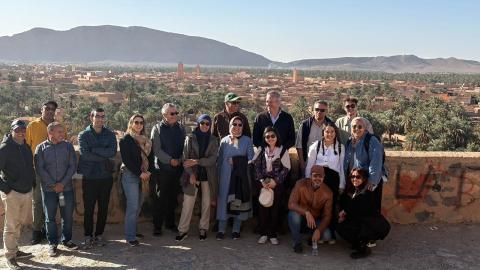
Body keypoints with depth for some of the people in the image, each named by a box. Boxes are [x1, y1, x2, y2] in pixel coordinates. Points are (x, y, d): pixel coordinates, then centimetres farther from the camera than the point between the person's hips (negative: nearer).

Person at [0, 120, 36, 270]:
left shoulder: (26, 147, 11)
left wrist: (33, 183, 14)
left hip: (27, 191, 7)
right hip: (12, 193, -7)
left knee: (19, 224, 17)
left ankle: (15, 250, 30)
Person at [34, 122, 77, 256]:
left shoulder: (68, 146, 1)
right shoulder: (41, 148, -2)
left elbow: (73, 166, -2)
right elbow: (39, 169, -6)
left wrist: (63, 183, -11)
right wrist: (53, 185, -12)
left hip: (66, 187, 1)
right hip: (48, 189, -1)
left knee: (68, 216, 8)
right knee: (50, 217, 7)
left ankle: (67, 240, 25)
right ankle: (52, 243, 20)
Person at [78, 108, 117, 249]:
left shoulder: (110, 135, 6)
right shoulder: (83, 135, 1)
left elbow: (113, 152, -12)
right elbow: (84, 154, -15)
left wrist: (93, 149, -14)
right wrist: (105, 159, -13)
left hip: (106, 177, 2)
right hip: (89, 177, -2)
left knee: (103, 208, 9)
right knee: (88, 208, 3)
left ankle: (99, 234, 23)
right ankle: (88, 236, 16)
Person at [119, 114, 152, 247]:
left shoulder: (145, 140, 14)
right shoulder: (126, 139, -6)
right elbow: (126, 160, -12)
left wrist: (147, 172, 1)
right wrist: (140, 173, -13)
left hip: (140, 175, 7)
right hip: (130, 175, -7)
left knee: (138, 205, 9)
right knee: (132, 206, -7)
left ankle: (133, 231, 22)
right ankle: (130, 237, -1)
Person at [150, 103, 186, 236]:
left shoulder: (181, 128, 10)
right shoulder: (158, 128, -1)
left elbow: (185, 146, 10)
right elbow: (156, 149, -9)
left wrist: (180, 159, -6)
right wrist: (170, 160, -17)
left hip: (178, 169, 4)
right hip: (162, 169, -3)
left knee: (173, 197, 11)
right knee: (160, 198, 0)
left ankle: (170, 223, 24)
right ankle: (157, 226, 8)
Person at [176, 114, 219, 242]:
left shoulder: (213, 140, 4)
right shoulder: (190, 138, 2)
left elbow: (213, 159, -6)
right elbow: (185, 158, -2)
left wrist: (196, 161, -16)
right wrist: (191, 174, -12)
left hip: (208, 176, 1)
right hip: (193, 175, -1)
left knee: (206, 204, 6)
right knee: (187, 204, -3)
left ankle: (203, 229, 18)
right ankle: (183, 230, 5)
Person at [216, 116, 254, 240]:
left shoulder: (247, 141, 4)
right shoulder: (224, 141, 8)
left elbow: (251, 159, -1)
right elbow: (220, 160, 10)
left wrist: (235, 161, -7)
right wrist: (219, 176, 7)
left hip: (241, 177, -1)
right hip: (226, 177, 1)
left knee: (239, 201, 2)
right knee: (224, 200, -1)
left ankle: (236, 230, 13)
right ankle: (221, 230, 7)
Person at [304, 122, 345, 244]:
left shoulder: (341, 147, 7)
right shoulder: (315, 146, 5)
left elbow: (342, 167, 9)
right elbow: (309, 165, 7)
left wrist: (342, 184, 7)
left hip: (333, 178, 0)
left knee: (331, 206, 0)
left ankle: (331, 234, 15)